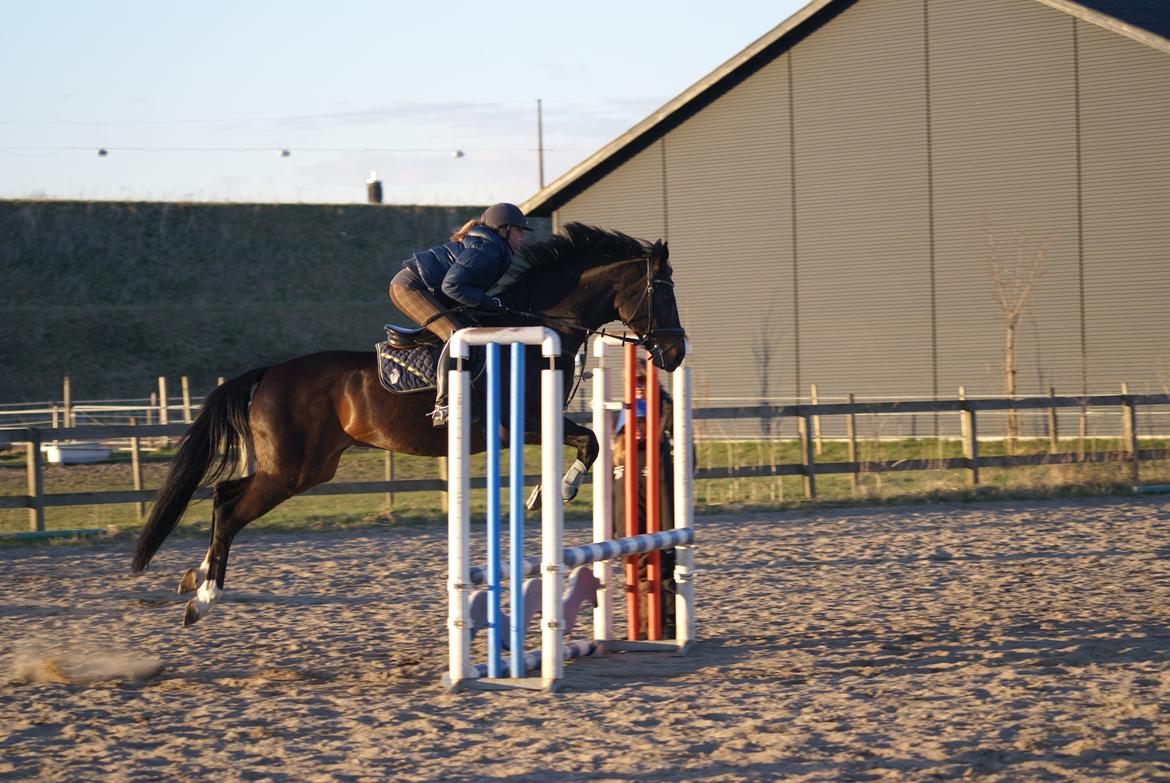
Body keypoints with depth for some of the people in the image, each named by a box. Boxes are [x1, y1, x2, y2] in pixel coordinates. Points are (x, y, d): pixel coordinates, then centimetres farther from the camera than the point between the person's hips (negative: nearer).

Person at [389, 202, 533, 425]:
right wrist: (486, 302, -17)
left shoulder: (487, 246, 19)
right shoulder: (487, 249, -15)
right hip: (409, 287, -11)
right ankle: (443, 407, -32)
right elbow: (452, 285, -23)